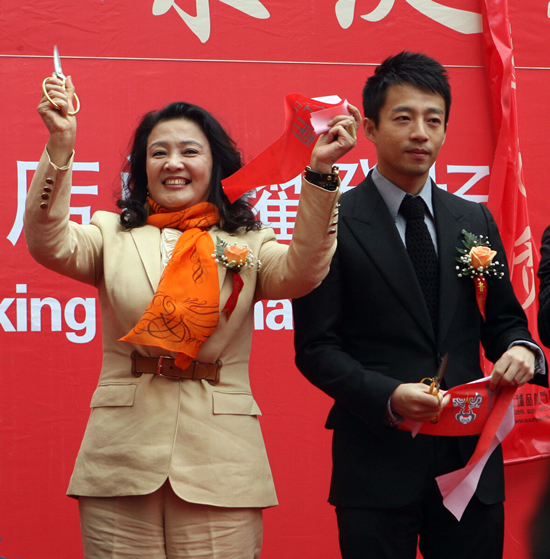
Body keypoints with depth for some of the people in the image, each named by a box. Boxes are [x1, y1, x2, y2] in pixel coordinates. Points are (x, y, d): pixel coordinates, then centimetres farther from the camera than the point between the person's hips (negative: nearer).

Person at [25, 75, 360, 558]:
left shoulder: (246, 245, 11)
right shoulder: (113, 235, 13)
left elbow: (301, 272, -8)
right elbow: (49, 245, -5)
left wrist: (319, 172, -19)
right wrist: (60, 147, -17)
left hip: (220, 460, 0)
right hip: (122, 453, 1)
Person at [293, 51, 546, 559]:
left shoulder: (475, 221, 10)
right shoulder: (334, 222, -4)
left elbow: (502, 317, 15)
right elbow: (315, 346, -6)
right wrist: (388, 397, -21)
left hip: (470, 457, 4)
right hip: (378, 460, -4)